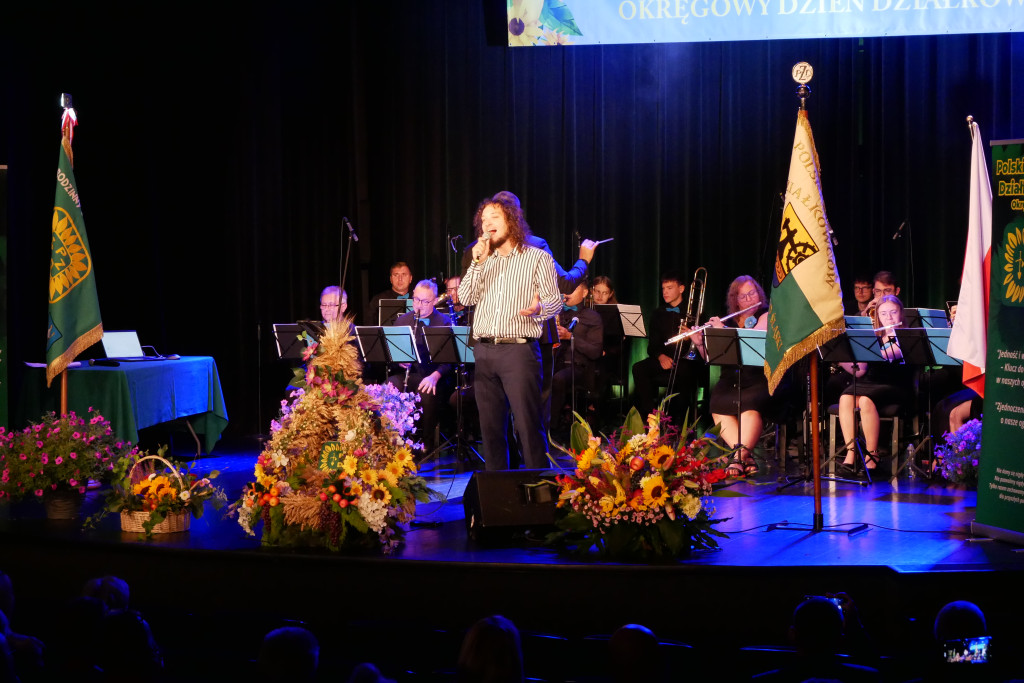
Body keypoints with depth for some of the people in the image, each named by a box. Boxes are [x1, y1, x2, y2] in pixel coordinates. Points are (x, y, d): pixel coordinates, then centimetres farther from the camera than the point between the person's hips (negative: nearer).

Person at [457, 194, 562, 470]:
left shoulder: (537, 258, 4)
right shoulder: (484, 261, 20)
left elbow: (555, 300, -1)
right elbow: (466, 298, 8)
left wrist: (539, 307, -23)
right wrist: (478, 262, -1)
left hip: (519, 350, -5)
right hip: (483, 351, 5)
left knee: (528, 424, -10)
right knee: (490, 425, 7)